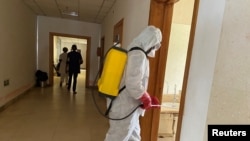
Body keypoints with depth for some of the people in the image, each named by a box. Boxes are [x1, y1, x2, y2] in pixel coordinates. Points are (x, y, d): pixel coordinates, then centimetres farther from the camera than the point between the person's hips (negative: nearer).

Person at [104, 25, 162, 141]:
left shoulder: (135, 53, 11)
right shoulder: (139, 55, -20)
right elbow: (134, 85, -28)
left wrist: (148, 98, 11)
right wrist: (147, 100, -11)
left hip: (128, 106, 10)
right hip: (125, 107, -10)